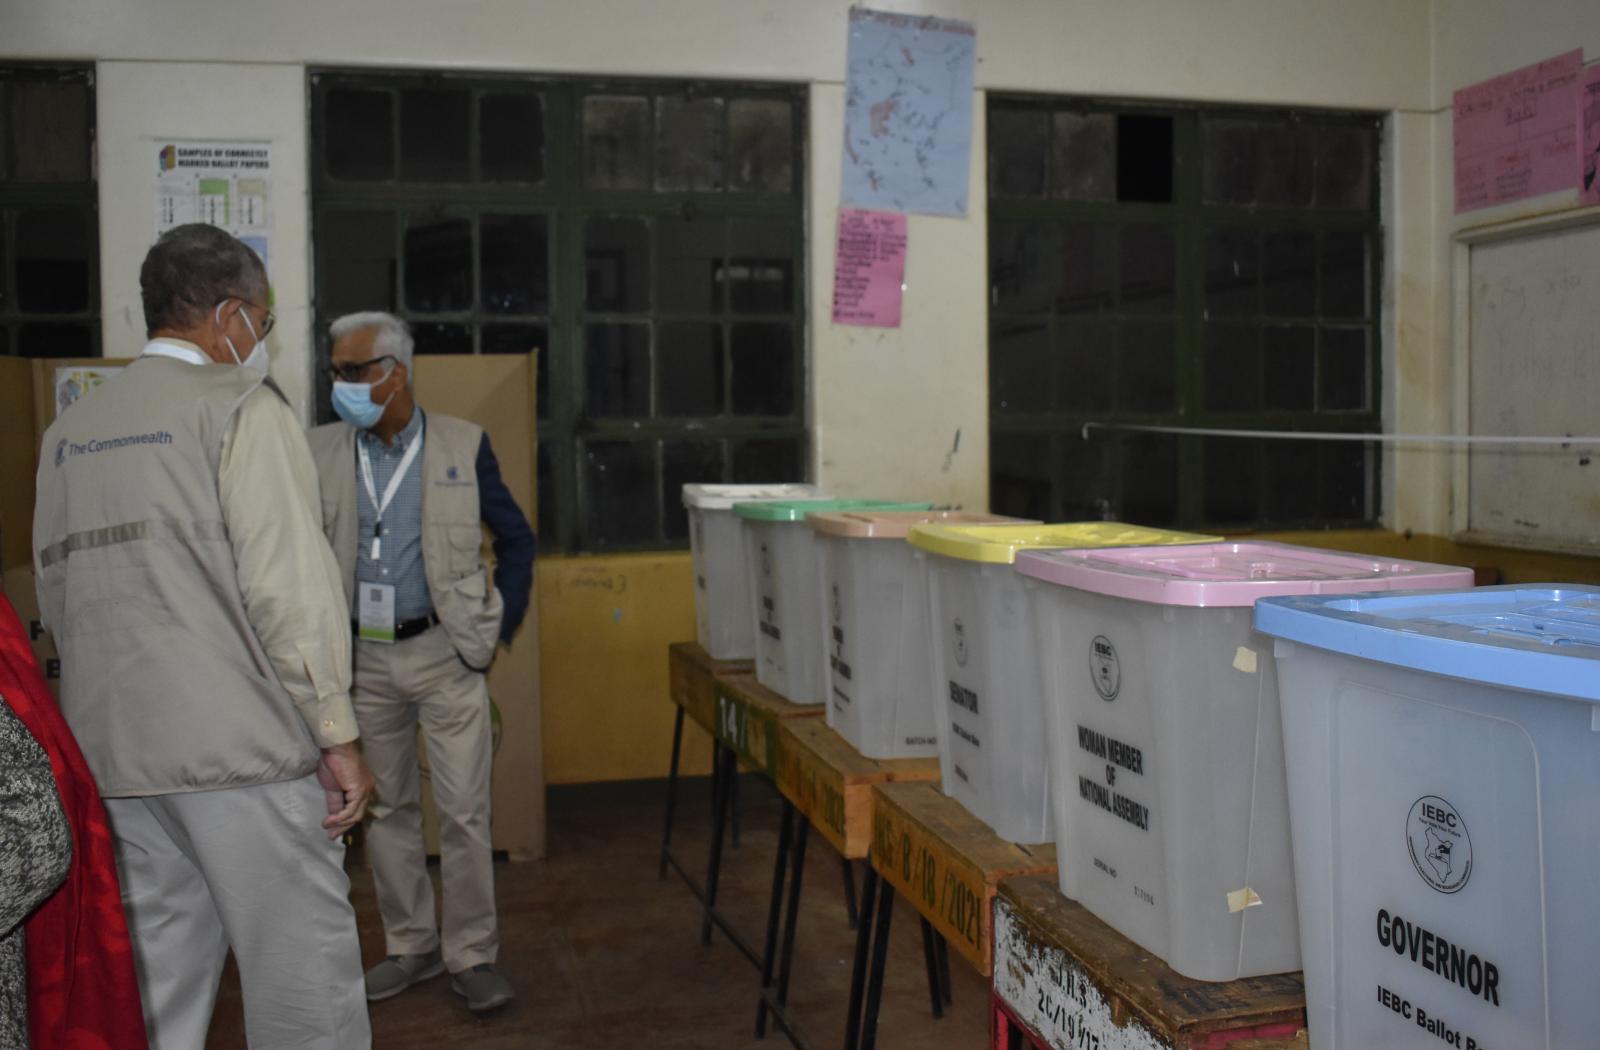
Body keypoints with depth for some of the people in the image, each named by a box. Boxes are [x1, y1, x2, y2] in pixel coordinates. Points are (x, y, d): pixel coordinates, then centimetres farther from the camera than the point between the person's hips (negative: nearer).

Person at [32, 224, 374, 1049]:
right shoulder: (241, 406, -7)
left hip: (111, 753, 7)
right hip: (241, 744, -7)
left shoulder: (69, 429, 14)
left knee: (158, 977, 15)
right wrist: (338, 737, -11)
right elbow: (289, 584, -14)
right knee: (303, 978, 1)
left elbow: (55, 592, 15)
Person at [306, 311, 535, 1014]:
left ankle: (471, 955, 13)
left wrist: (500, 627, -1)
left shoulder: (464, 446, -2)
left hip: (445, 653, -3)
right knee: (386, 810, 12)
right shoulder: (321, 453, 3)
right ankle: (411, 946, 27)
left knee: (464, 811, -1)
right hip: (363, 658, 3)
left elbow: (516, 539, 5)